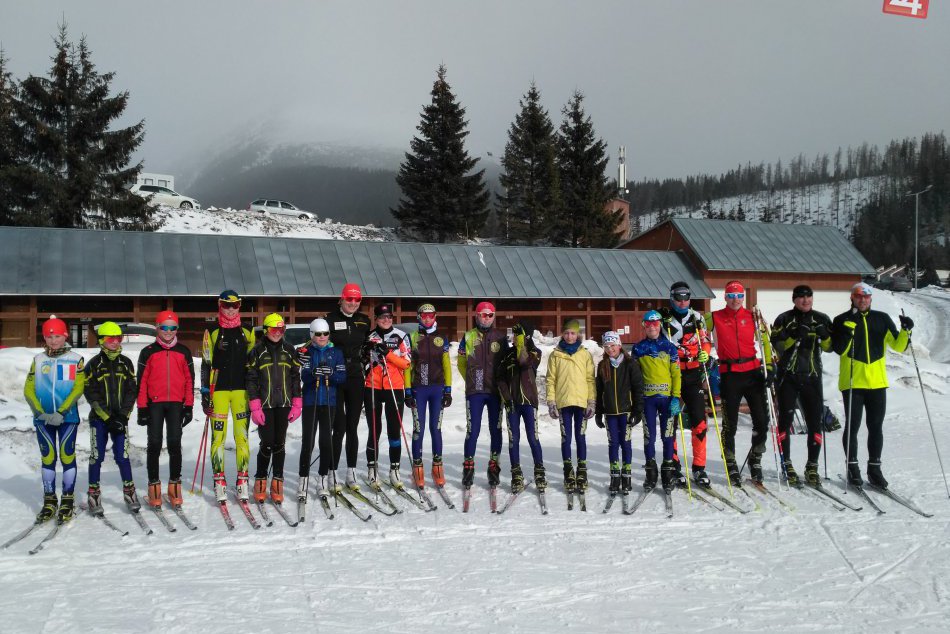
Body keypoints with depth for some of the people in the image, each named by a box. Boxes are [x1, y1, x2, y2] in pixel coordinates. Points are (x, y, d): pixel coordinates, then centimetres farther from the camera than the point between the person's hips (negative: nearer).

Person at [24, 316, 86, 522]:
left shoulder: (75, 359, 2)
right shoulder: (38, 360, 10)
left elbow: (78, 388, -6)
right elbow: (29, 389, 6)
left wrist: (61, 412, -14)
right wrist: (40, 413, -8)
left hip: (68, 417, -2)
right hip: (43, 418, 2)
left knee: (67, 456, -3)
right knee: (48, 457, 5)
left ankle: (67, 500, 5)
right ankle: (49, 500, 13)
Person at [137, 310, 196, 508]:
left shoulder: (183, 352, 9)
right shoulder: (148, 352, 5)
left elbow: (189, 380, 10)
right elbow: (142, 381, 4)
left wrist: (188, 407, 4)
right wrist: (142, 408, -1)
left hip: (176, 404, 1)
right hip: (155, 404, -1)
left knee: (175, 444, 0)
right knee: (154, 444, 0)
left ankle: (175, 484, 10)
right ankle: (154, 485, 8)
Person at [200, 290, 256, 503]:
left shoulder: (247, 333, 10)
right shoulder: (212, 333, 5)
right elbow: (206, 365, 3)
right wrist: (205, 393, -2)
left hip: (241, 389, 1)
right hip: (219, 389, -1)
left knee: (242, 435, -1)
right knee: (218, 435, -2)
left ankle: (242, 480, 4)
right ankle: (219, 481, 4)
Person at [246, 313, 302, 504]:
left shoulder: (289, 350, 9)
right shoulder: (257, 350, 0)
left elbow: (296, 377, 11)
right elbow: (251, 379, -2)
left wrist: (297, 404, 4)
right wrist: (255, 407, -9)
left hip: (284, 404, 3)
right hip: (265, 404, -3)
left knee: (279, 443, 5)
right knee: (267, 443, -6)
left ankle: (277, 483, 12)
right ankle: (260, 481, 11)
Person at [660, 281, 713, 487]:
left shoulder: (697, 318, 9)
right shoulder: (663, 318, 1)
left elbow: (706, 340, 18)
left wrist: (705, 353, -3)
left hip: (693, 376, 2)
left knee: (699, 422, -2)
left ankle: (699, 468, 8)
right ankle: (673, 467, 13)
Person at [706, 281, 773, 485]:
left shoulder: (752, 316, 8)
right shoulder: (714, 318, 3)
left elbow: (765, 341, 10)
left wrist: (769, 367, 0)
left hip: (753, 372, 2)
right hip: (729, 375, -2)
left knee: (762, 420, 1)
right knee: (730, 423, 2)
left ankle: (755, 460, 21)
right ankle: (731, 466, 14)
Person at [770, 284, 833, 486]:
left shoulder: (822, 319, 10)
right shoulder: (784, 319, 1)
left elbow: (829, 347, 8)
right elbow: (776, 344, -10)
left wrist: (825, 336, -12)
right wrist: (794, 336, -23)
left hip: (812, 376, 3)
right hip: (787, 376, -2)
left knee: (815, 422, 2)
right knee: (786, 420, 0)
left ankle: (812, 466, 12)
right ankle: (787, 465, 9)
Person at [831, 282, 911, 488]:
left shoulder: (882, 319, 9)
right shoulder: (842, 320, 2)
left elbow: (898, 345, 8)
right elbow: (839, 349, -11)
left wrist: (906, 331, -9)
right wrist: (849, 327, -20)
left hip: (877, 382, 3)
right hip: (852, 382, -3)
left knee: (876, 427, 8)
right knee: (852, 426, 2)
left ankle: (874, 468, 18)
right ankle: (852, 467, 13)